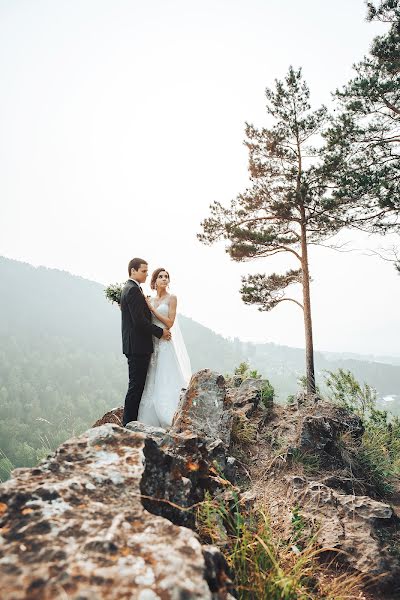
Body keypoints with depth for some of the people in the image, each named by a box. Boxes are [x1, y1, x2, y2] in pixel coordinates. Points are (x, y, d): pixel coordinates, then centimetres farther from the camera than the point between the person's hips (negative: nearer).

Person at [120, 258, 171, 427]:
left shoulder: (128, 288, 18)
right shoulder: (134, 290, -15)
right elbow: (139, 320, -22)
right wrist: (160, 332, -12)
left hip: (135, 345, 11)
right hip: (138, 346, -11)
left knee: (137, 385, 14)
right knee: (136, 385, -4)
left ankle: (130, 422, 21)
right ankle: (129, 423, 4)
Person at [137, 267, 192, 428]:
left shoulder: (172, 298, 0)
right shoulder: (150, 300, 14)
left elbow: (170, 323, -8)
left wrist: (152, 309, -8)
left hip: (165, 344, -5)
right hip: (152, 344, 5)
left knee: (165, 382, -4)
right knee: (151, 383, 5)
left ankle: (168, 421, 4)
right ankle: (150, 421, 14)